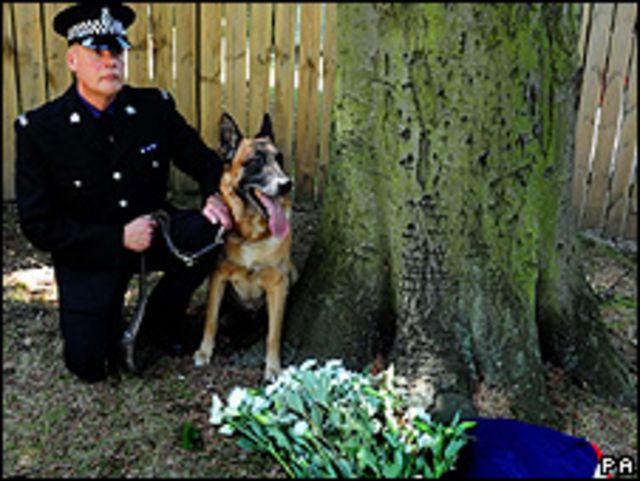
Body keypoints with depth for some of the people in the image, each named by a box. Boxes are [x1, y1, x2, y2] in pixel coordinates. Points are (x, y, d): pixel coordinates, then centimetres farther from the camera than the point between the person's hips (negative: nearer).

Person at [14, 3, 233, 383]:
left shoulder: (155, 106, -5)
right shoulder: (38, 128, -13)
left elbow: (204, 160, 5)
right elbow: (39, 225, -12)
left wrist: (215, 197, -18)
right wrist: (119, 238, -21)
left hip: (154, 230, 3)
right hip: (89, 255, -2)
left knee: (207, 231, -29)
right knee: (90, 365, -15)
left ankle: (161, 318, 0)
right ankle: (110, 319, 24)